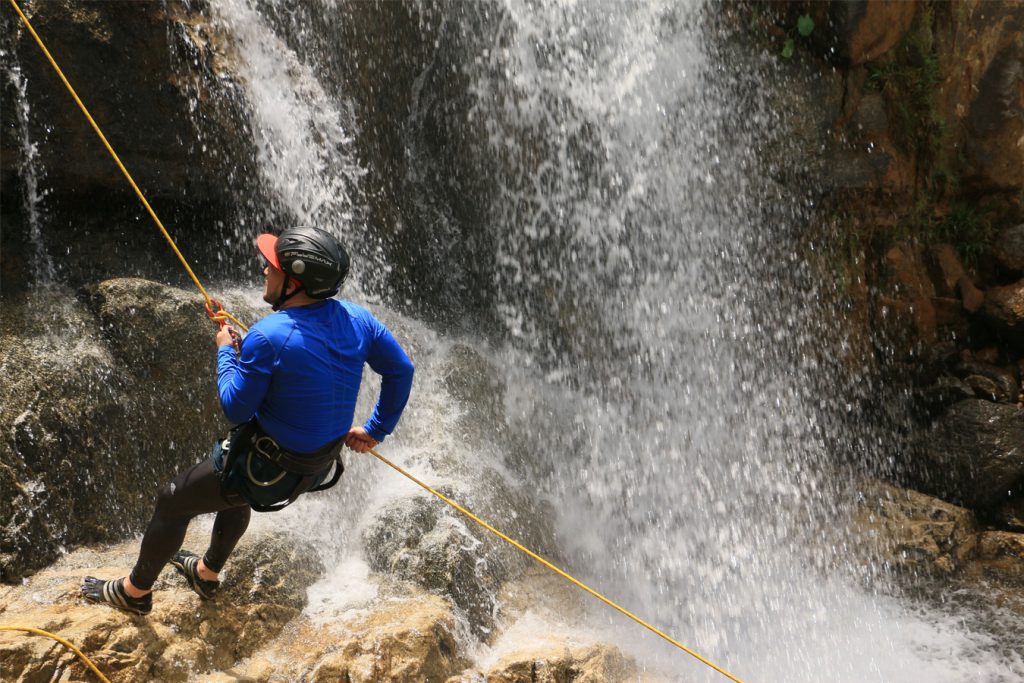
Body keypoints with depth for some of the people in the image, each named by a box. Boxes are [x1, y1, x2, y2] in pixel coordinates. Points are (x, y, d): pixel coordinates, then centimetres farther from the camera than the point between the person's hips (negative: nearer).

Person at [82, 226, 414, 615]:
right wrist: (375, 430, 12)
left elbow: (235, 410, -18)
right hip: (320, 465, 7)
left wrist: (225, 351, -3)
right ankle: (207, 574, 60)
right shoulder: (356, 319, -11)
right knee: (236, 491, 38)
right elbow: (401, 370, 1)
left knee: (172, 502, 18)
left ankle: (135, 591, 41)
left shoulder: (268, 337, -30)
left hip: (268, 469, -7)